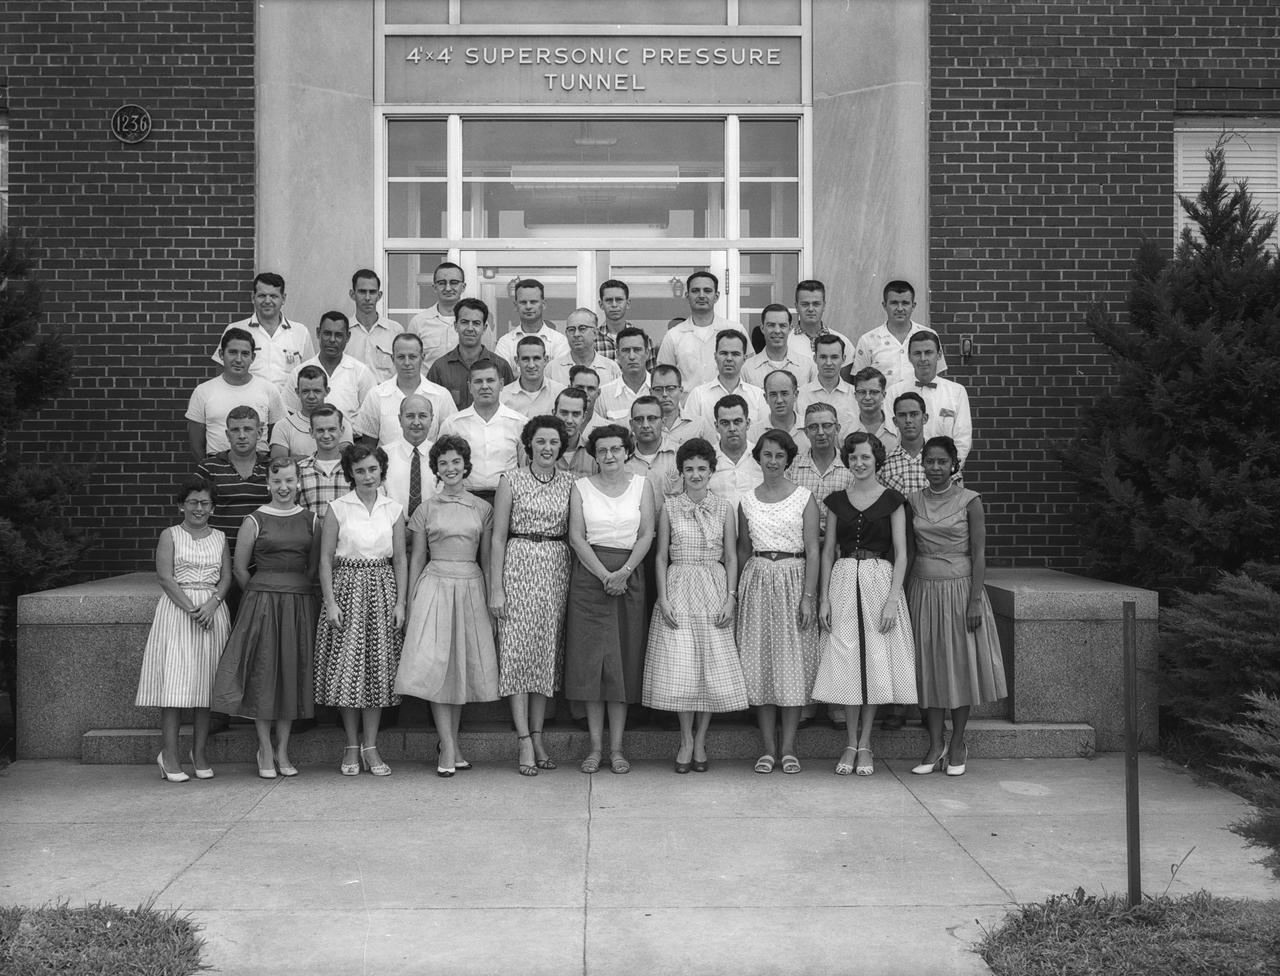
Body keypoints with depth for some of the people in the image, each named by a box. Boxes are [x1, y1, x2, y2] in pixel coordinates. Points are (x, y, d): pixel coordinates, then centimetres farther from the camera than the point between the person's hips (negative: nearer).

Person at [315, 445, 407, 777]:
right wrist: (330, 602, -8)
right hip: (347, 589, -1)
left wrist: (400, 602, 0)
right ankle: (352, 746, 11)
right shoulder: (338, 507, 0)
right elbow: (325, 559, 0)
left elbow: (400, 559, 7)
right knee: (347, 667, -1)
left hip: (382, 591, 2)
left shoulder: (394, 509, 6)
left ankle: (371, 746, 9)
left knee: (378, 667, 2)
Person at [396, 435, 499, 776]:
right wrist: (410, 604, 3)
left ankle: (449, 744, 14)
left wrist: (491, 604, 5)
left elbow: (487, 560, 9)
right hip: (434, 586, -1)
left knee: (463, 665, 4)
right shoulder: (426, 509, 5)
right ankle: (449, 747, -8)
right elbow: (417, 559, 8)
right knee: (434, 665, -11)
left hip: (471, 588, 1)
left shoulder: (482, 508, 7)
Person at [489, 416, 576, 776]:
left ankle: (537, 736, 15)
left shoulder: (569, 481, 8)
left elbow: (577, 532, 11)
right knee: (518, 650, -6)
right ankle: (524, 741, -2)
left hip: (558, 570, 3)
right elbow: (498, 537, -1)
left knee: (548, 652, 6)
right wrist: (495, 587, -6)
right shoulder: (511, 481, 0)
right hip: (519, 567, -3)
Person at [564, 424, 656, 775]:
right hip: (589, 575, 0)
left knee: (623, 660, 1)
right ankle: (595, 746, 7)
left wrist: (624, 571, -13)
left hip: (629, 577, 0)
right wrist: (604, 575, -13)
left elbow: (646, 535, 1)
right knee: (589, 659, -1)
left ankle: (617, 748, 7)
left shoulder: (641, 486, 7)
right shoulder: (581, 487, 5)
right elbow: (576, 537, -2)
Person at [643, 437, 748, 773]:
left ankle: (700, 741, 13)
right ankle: (686, 739, 10)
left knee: (713, 667, 0)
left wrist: (731, 597, -4)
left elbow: (731, 557, 6)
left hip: (714, 591, 1)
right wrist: (663, 598, -5)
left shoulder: (723, 508, 5)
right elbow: (662, 556, 4)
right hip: (678, 590, 0)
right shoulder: (670, 507, 4)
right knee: (679, 666, -4)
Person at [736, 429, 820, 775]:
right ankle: (768, 748, 9)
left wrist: (808, 596, -10)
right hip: (757, 581, 2)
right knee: (760, 663, 2)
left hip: (794, 581, -2)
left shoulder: (804, 498, 0)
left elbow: (812, 551, -3)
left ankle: (788, 746, 7)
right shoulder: (747, 500, 8)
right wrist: (738, 591, 9)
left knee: (793, 662, -1)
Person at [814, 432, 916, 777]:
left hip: (880, 580, -2)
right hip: (843, 583, 2)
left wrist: (892, 599, -10)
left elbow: (900, 554, -1)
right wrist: (824, 598, 1)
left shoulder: (892, 500, 1)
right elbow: (828, 551, 9)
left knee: (876, 662, 0)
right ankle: (851, 744, 11)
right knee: (847, 663, 1)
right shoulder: (836, 500, 8)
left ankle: (865, 745, 10)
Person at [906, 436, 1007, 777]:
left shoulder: (969, 500, -4)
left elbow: (978, 554, -6)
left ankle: (957, 745, 16)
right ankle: (935, 746, 13)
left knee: (960, 664, 3)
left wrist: (975, 601, -12)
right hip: (923, 589, 3)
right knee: (929, 666, 4)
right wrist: (904, 595, 5)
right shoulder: (913, 501, 5)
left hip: (959, 588, -3)